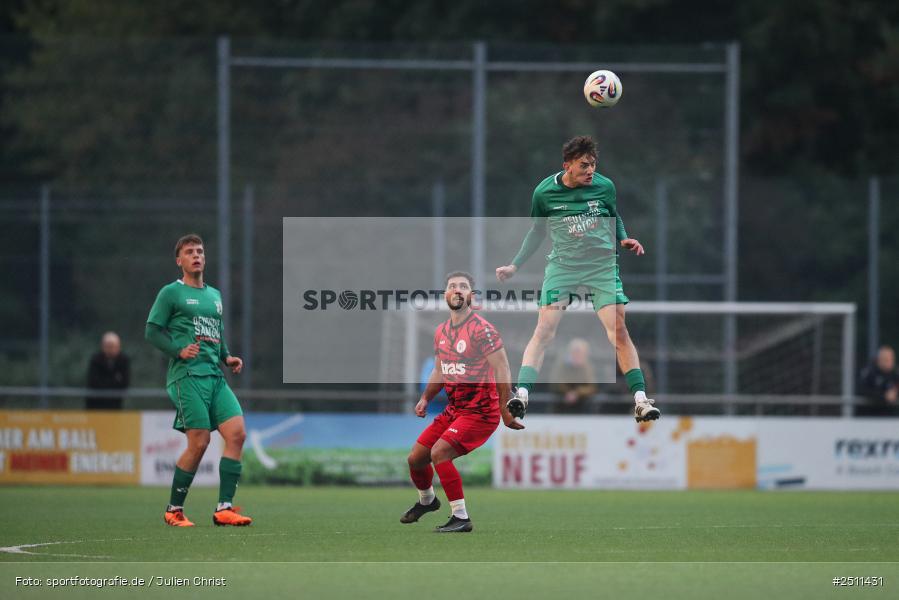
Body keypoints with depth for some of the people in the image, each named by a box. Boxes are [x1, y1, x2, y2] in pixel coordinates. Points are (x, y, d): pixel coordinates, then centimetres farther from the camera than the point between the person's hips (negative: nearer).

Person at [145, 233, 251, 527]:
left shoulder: (214, 295, 22)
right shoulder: (171, 293, 2)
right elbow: (152, 331, -3)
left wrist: (227, 357, 13)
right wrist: (179, 351, -16)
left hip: (215, 376, 7)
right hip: (187, 375, -7)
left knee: (237, 433, -9)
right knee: (199, 442, -13)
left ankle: (224, 508, -7)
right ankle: (174, 510, 2)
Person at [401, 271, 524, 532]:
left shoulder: (481, 330, -16)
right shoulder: (441, 332, 9)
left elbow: (502, 370, -18)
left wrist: (506, 411, -22)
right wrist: (425, 399, 9)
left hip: (480, 411, -8)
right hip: (454, 410, 8)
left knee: (439, 452, -24)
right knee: (415, 459, 10)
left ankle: (461, 518, -17)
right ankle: (427, 501, 41)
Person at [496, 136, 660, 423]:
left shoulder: (605, 186, -2)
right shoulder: (545, 192, -3)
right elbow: (537, 232, 13)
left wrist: (623, 240, -2)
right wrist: (514, 265, 10)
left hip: (602, 266, 0)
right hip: (562, 266, 0)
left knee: (618, 330, -8)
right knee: (544, 330, -14)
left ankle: (641, 399, -4)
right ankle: (521, 394, -18)